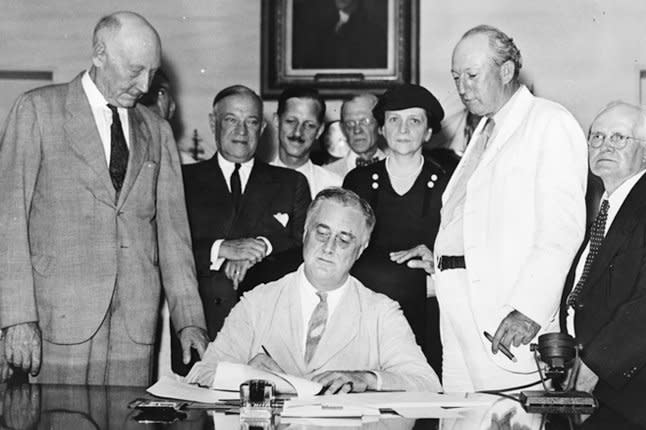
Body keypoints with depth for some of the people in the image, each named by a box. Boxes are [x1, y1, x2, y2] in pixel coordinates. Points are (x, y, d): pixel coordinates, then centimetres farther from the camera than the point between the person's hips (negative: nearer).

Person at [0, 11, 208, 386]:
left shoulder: (157, 131, 14)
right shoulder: (38, 110, 2)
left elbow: (172, 229, 12)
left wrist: (190, 320, 4)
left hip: (137, 323, 3)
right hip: (62, 315, -3)